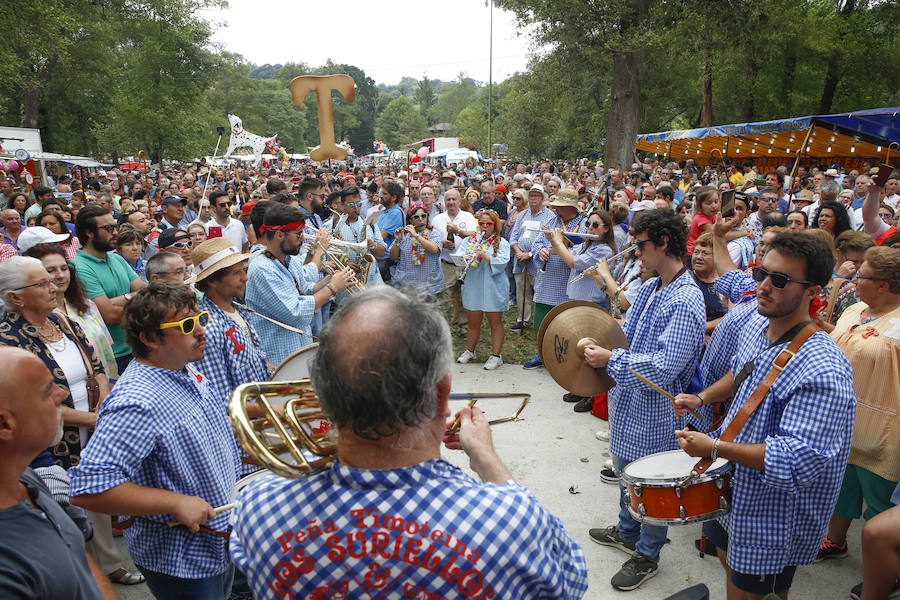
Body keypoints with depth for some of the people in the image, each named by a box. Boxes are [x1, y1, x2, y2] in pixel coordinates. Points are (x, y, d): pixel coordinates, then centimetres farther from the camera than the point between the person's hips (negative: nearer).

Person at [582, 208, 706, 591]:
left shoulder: (685, 302, -26)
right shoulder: (652, 287, 4)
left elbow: (665, 368, -30)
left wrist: (611, 359, -25)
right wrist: (602, 342, -1)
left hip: (654, 411, -9)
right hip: (629, 401, 9)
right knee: (625, 470, 25)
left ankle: (646, 556, 32)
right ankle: (626, 533, 48)